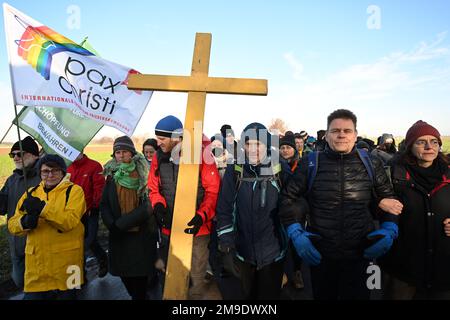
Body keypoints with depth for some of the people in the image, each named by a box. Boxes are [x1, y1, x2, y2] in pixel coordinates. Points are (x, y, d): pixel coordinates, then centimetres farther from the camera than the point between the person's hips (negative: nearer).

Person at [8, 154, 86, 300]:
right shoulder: (31, 193, 11)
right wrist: (24, 222, -16)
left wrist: (42, 208, -25)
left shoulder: (74, 190, -5)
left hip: (65, 261, -4)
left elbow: (70, 221, -19)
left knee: (66, 295, 12)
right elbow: (12, 224, 6)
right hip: (36, 262, 4)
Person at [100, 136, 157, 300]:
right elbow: (104, 204, 4)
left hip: (142, 232, -4)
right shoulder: (112, 174, 6)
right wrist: (112, 225, -13)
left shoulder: (143, 173, -8)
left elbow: (148, 204, -15)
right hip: (119, 235, 4)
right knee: (123, 271, 12)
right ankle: (133, 295, 37)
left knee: (140, 272, 4)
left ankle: (140, 296, 28)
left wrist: (122, 223, -18)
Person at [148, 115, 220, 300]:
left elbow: (213, 190, -11)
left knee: (195, 278, 11)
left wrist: (202, 216, -21)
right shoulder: (159, 157, 0)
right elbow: (153, 188, 10)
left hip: (196, 227, -4)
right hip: (169, 228, 5)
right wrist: (158, 204, -10)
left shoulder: (200, 154, -14)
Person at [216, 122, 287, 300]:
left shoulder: (279, 171, -7)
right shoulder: (234, 171, -8)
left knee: (270, 296, 13)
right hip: (243, 253, 1)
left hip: (273, 253, 0)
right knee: (249, 294, 21)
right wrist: (227, 247, -11)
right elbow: (224, 210, -8)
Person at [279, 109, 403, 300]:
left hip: (360, 255, 0)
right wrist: (296, 233, -11)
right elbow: (288, 197, -1)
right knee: (323, 295, 20)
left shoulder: (371, 165, -1)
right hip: (319, 255, 0)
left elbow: (389, 198, 11)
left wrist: (389, 230, -4)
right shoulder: (311, 164, -6)